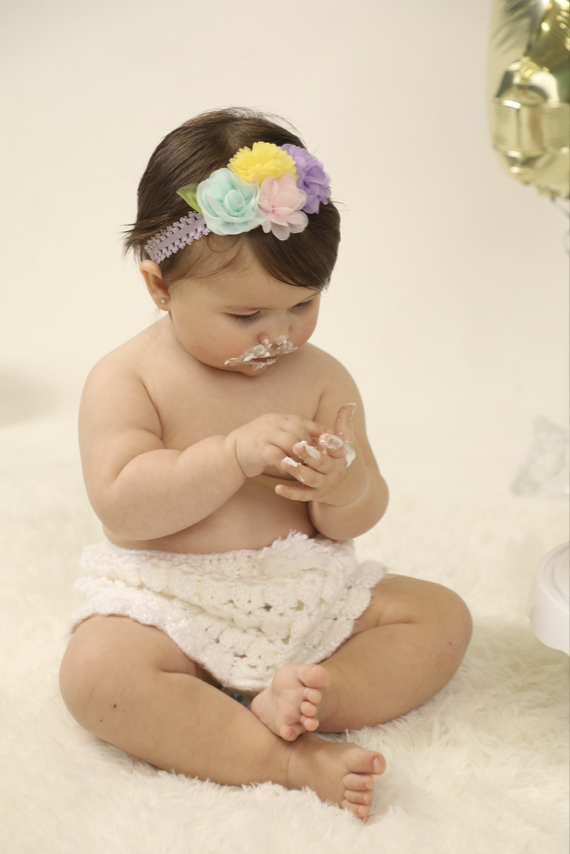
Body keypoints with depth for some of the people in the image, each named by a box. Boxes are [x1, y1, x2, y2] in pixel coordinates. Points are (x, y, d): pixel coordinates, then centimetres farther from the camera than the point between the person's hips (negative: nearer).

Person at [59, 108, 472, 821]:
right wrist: (236, 455, -27)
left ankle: (305, 696, -26)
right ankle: (289, 760, -31)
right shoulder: (125, 379, -6)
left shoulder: (322, 378, 3)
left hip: (304, 591, 4)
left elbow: (357, 520, 4)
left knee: (442, 614, -7)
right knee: (96, 671, -32)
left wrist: (343, 485, -21)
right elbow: (122, 504, -19)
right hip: (166, 598, -3)